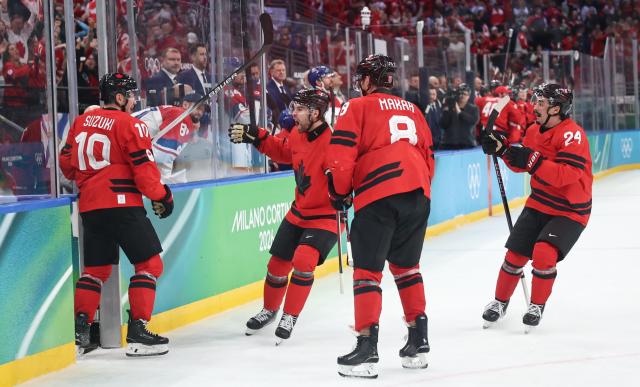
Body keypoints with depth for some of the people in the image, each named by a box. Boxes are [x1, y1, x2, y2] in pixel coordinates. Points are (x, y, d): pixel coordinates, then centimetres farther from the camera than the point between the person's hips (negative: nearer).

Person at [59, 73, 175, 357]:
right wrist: (162, 197, 5)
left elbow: (67, 163, 17)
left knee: (96, 268, 17)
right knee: (149, 263, 0)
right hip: (121, 203, -7)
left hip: (89, 206, 7)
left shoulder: (81, 122, 13)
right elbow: (144, 169, -9)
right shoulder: (129, 124, -6)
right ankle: (137, 331, -7)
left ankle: (80, 329, 10)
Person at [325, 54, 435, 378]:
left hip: (378, 196, -6)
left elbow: (341, 154, -3)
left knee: (367, 269, -2)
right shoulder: (412, 110, 24)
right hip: (418, 195, 6)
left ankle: (367, 348, -10)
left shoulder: (358, 107, 6)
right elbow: (427, 155, 26)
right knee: (406, 266, 20)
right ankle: (418, 341, 20)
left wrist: (340, 193, 9)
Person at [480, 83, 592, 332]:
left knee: (544, 253, -23)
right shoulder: (534, 131, 3)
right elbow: (520, 164, 14)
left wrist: (533, 161, -37)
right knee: (515, 255, 4)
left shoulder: (572, 134, -23)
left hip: (570, 211, -7)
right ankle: (500, 302, 25)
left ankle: (537, 306, -2)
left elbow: (567, 174, -33)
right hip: (538, 205, 7)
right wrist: (502, 148, -3)